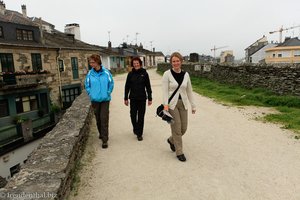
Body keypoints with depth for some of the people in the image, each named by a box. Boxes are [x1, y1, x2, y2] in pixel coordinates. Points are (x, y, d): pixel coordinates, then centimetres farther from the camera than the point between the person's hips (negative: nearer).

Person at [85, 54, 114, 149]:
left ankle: (104, 140, 1)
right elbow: (87, 85, 8)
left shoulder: (106, 72, -8)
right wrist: (90, 94, -1)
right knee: (98, 119, 15)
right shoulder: (90, 73, -3)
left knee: (104, 119, -5)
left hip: (105, 99, -3)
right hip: (95, 99, 3)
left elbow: (111, 84, 1)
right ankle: (101, 133, 38)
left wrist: (108, 93, -3)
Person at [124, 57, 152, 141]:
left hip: (142, 98, -1)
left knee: (141, 116, 4)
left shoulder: (144, 73, -1)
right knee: (133, 115, 3)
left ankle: (139, 134, 16)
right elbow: (127, 87, 7)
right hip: (133, 98, 1)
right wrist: (126, 98, 5)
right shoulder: (130, 74, 3)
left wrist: (150, 98, 1)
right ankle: (135, 128, 32)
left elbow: (148, 87, 2)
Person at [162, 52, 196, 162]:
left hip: (183, 104, 4)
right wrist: (165, 104, -22)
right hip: (171, 104, -4)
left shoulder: (186, 74, 6)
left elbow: (189, 91, 11)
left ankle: (171, 140, 38)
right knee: (177, 129, -2)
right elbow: (165, 90, -10)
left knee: (184, 128, 8)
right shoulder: (167, 74, -5)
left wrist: (193, 105, 11)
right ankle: (179, 152, 16)